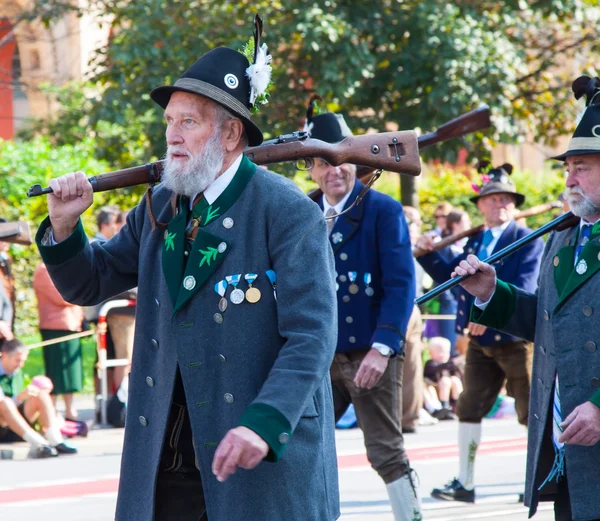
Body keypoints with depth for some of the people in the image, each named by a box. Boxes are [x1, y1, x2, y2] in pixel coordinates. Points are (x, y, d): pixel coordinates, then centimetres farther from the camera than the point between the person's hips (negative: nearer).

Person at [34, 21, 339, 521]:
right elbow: (88, 284, 17)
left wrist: (264, 424, -29)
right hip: (168, 460, 5)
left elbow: (312, 336, -16)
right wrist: (65, 225, -4)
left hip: (270, 458, -5)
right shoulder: (160, 207, 10)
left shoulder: (289, 213, -11)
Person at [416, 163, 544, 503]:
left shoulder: (529, 241, -8)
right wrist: (429, 254, 1)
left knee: (533, 412, 0)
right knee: (469, 409, 6)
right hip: (481, 342, 6)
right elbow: (450, 276, 18)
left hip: (517, 339, -6)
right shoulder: (475, 242, 12)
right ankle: (464, 484, 13)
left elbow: (524, 289, -20)